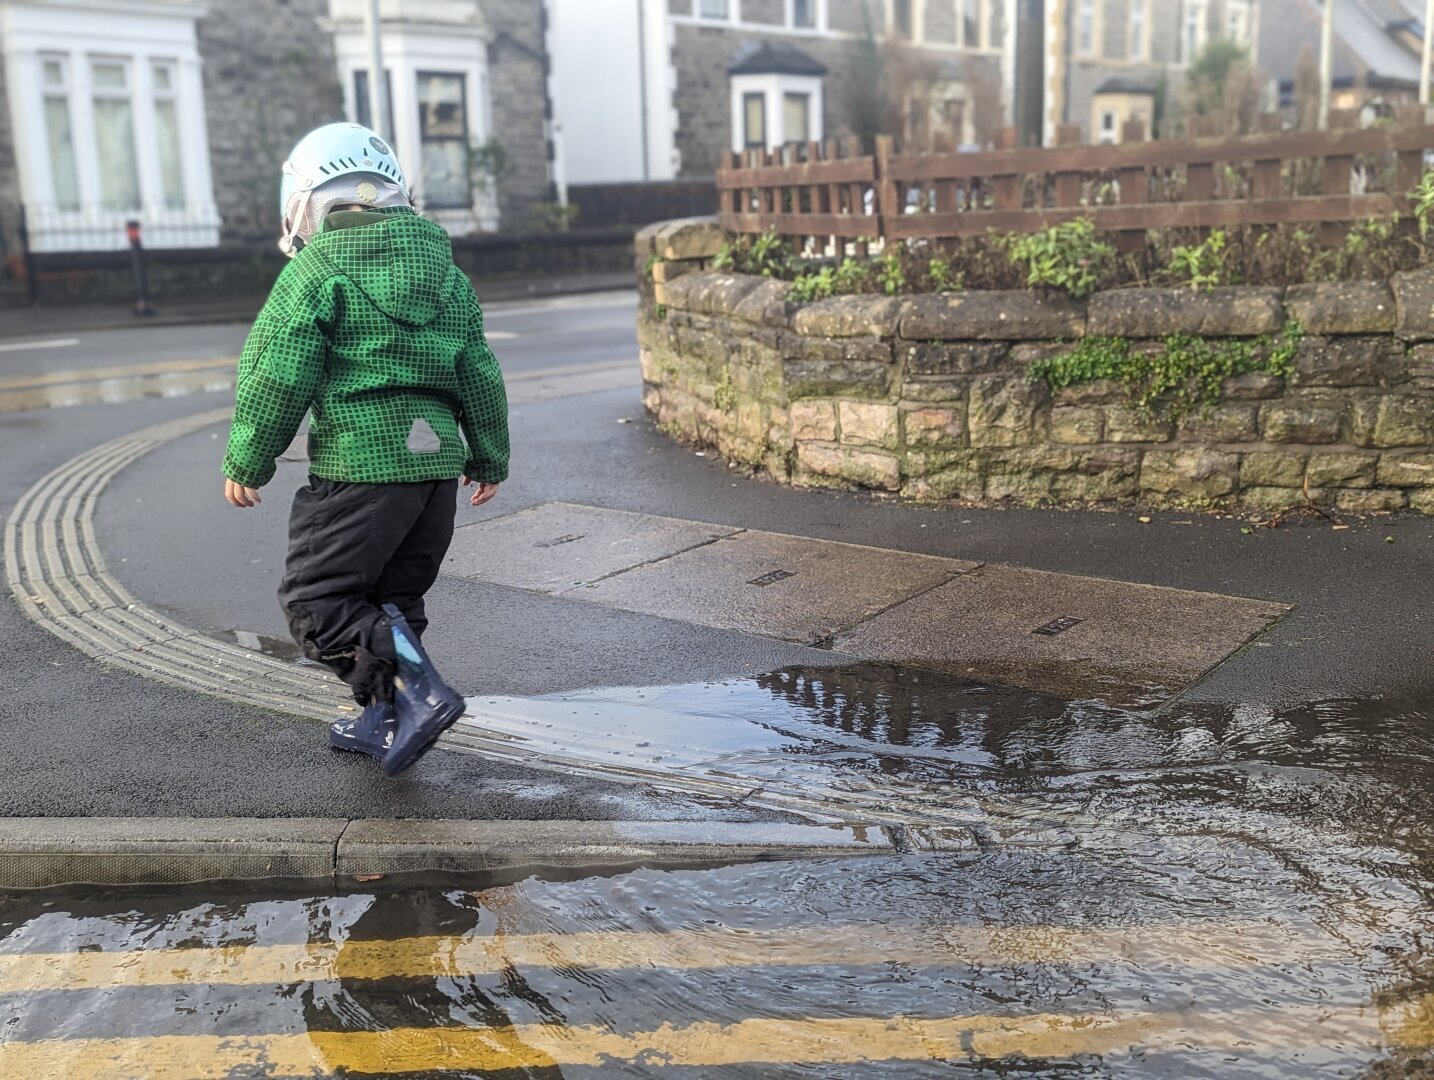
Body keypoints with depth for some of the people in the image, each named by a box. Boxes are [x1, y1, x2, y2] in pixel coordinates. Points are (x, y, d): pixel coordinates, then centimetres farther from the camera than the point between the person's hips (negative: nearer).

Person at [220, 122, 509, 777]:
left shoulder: (315, 269, -6)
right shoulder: (444, 268, 13)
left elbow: (277, 377, -9)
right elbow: (478, 373, 15)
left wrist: (245, 463, 2)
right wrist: (489, 458, 24)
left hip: (360, 461, -7)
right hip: (437, 459, 7)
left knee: (315, 600, 0)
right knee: (395, 597, 18)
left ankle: (415, 692, -18)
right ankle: (386, 722, 21)